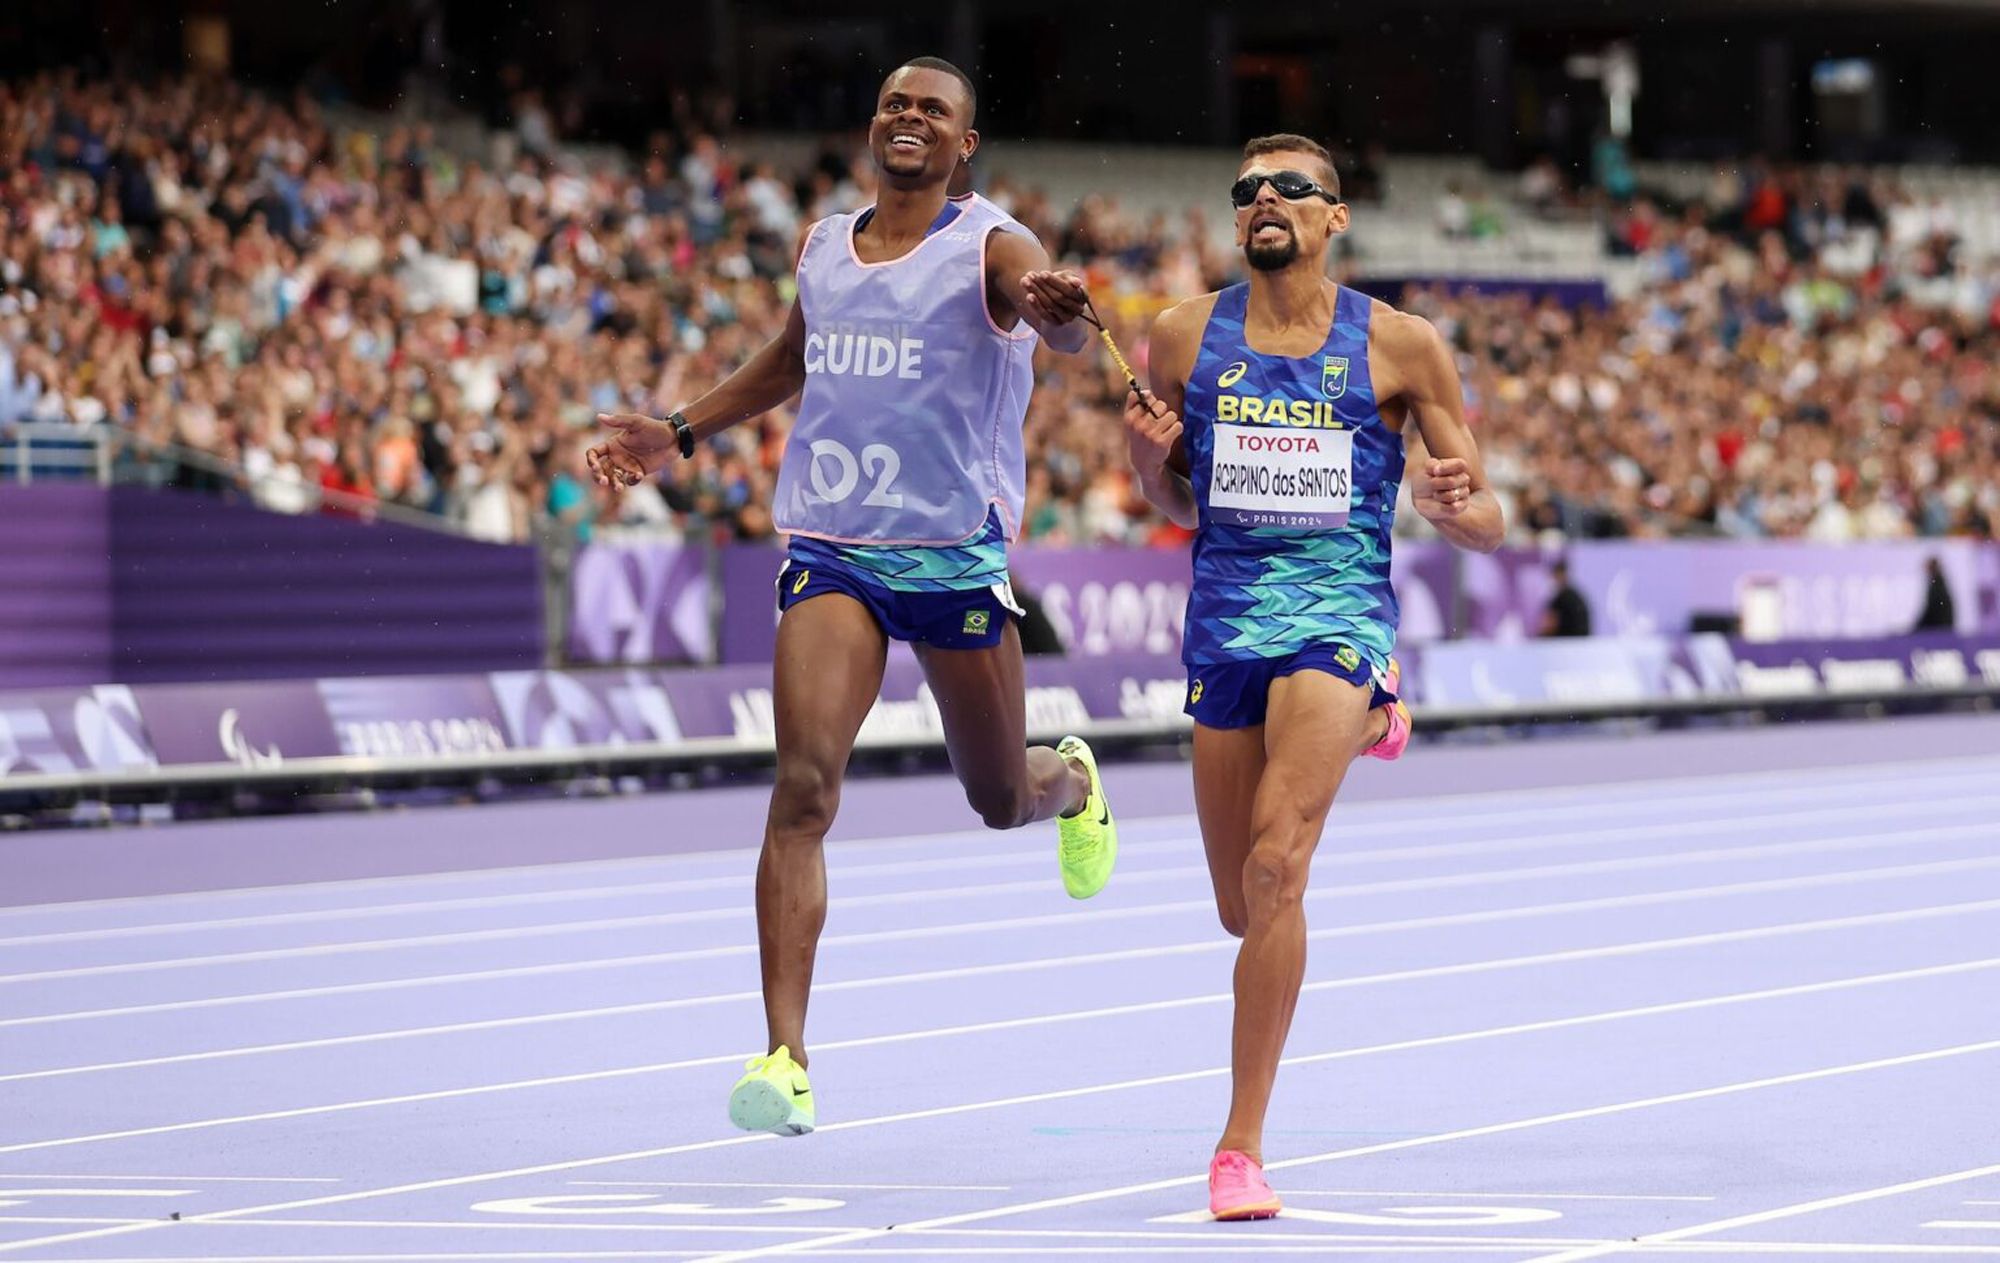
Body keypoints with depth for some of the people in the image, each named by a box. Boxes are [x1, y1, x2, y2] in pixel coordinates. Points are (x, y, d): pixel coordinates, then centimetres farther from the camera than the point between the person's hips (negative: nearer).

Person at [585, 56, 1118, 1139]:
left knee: (1002, 799, 13)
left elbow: (1061, 327, -28)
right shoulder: (822, 247, 10)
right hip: (831, 551, 2)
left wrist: (1062, 311, -51)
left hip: (956, 554, -2)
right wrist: (678, 433, 25)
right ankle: (785, 1060, -20)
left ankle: (1069, 780, 54)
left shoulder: (990, 248, -5)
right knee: (804, 785, -17)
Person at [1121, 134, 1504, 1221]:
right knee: (1242, 913, 12)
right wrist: (1150, 453, -6)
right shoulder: (1185, 337, 6)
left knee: (1274, 868, -24)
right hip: (1225, 627, 4)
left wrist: (1457, 505, -19)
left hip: (1339, 613, -4)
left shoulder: (1399, 346, 0)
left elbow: (1481, 525, 4)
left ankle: (1242, 1144, -17)